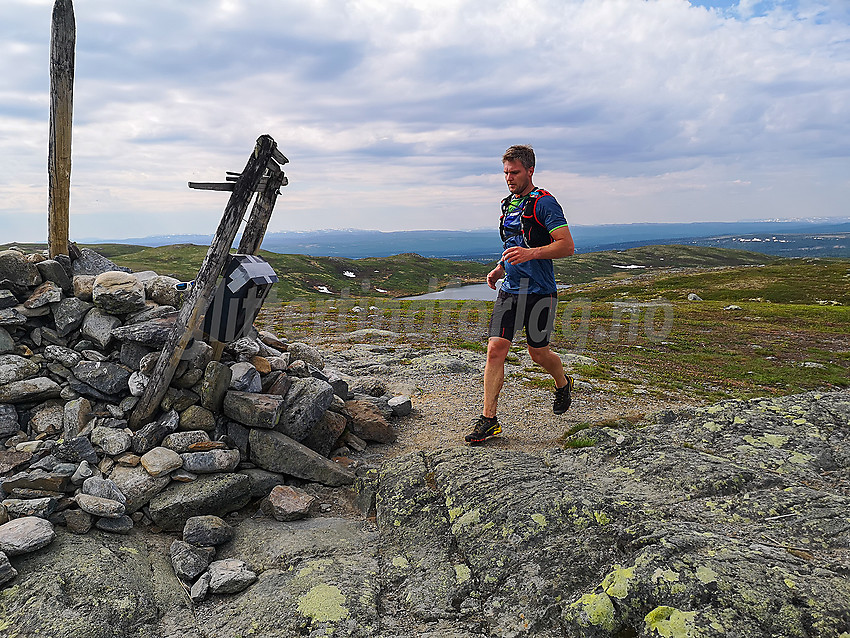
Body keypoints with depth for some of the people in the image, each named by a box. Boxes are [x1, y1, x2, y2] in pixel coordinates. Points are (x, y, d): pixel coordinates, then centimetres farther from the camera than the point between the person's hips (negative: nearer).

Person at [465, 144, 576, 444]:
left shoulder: (544, 203, -9)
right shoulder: (509, 204, 15)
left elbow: (567, 245, -15)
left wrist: (531, 253, -28)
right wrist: (500, 269, 12)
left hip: (539, 292, -6)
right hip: (510, 290, 6)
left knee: (538, 353, 8)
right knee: (495, 350, -5)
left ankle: (563, 384, 42)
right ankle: (489, 419, 1)